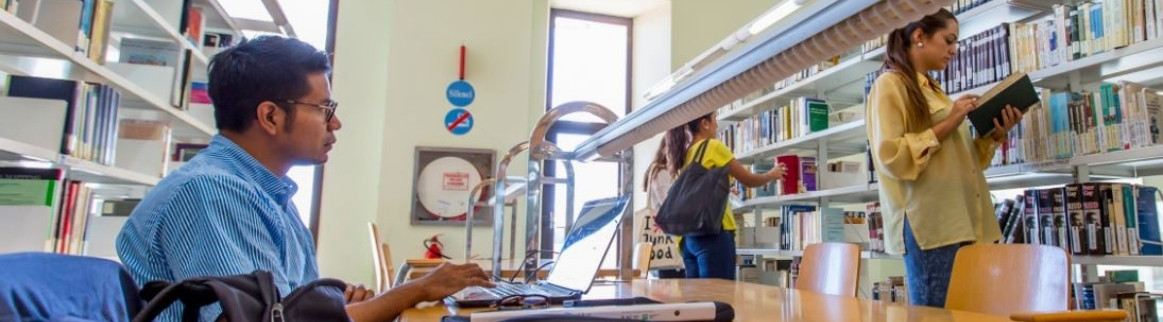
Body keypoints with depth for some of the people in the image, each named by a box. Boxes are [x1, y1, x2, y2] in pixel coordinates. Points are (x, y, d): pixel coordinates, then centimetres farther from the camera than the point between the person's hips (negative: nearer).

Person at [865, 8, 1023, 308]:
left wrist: (994, 136, 8)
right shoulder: (890, 84, -3)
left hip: (960, 221, 8)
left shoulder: (933, 90, 22)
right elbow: (890, 158, -15)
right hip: (928, 225, -8)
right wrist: (947, 125, -12)